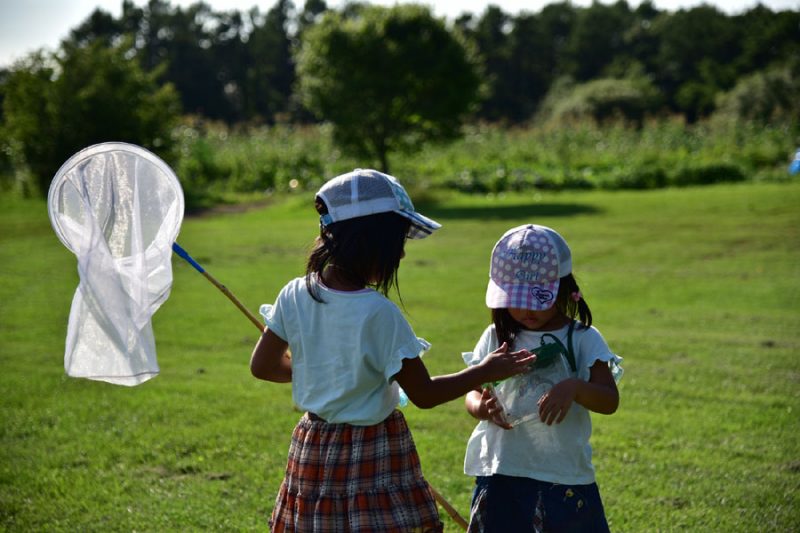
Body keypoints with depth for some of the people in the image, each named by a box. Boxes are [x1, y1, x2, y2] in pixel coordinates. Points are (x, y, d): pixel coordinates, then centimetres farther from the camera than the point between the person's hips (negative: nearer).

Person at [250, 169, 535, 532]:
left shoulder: (295, 295, -5)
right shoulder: (379, 314, -22)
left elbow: (262, 366, 7)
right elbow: (423, 394, -14)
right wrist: (486, 371, -3)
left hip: (312, 447, 6)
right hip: (373, 454, -6)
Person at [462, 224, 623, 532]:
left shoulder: (583, 340, -3)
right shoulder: (496, 338, 5)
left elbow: (610, 400, -8)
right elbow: (473, 393, 5)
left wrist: (575, 388, -28)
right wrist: (482, 408, -19)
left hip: (563, 476, -2)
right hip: (500, 474, 2)